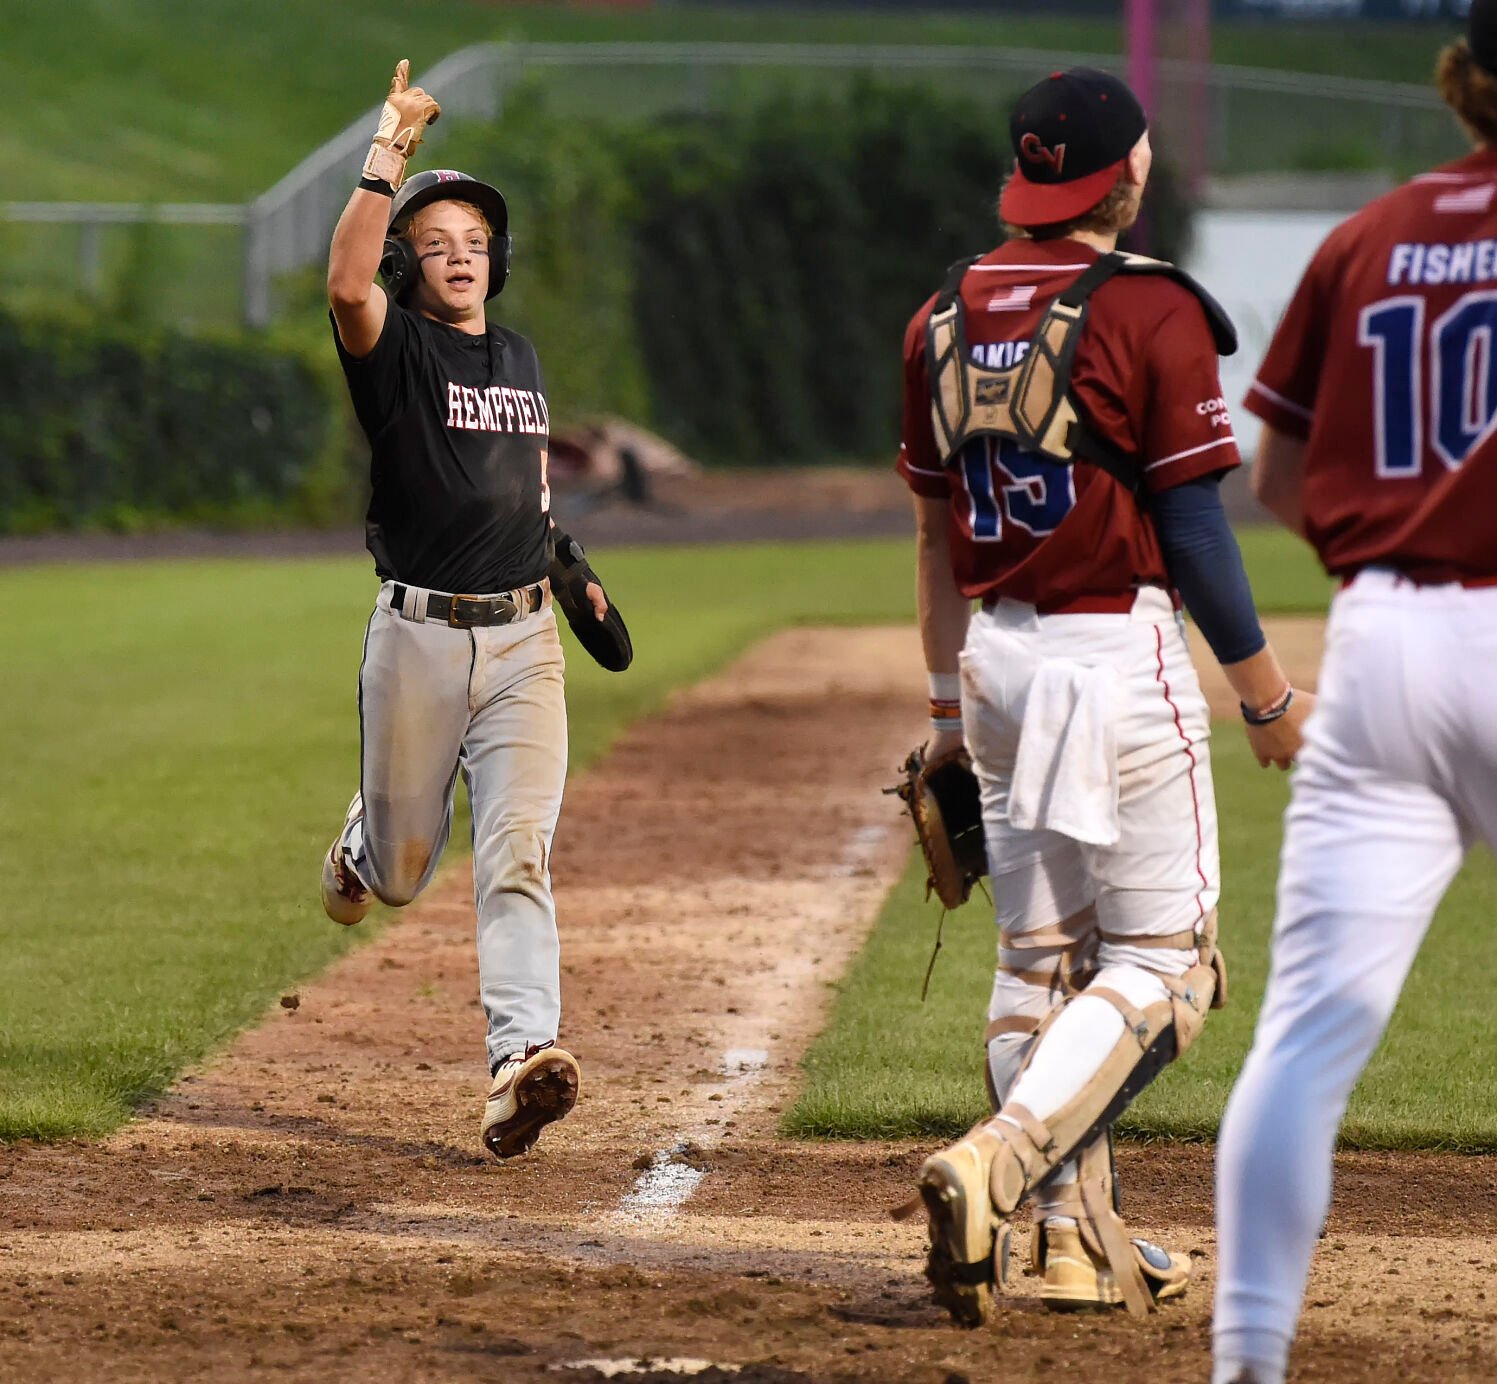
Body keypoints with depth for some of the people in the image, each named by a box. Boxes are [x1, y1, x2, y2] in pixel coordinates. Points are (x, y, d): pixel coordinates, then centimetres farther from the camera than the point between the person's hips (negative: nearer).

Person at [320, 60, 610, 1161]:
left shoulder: (522, 358, 14)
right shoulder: (395, 350, -4)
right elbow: (347, 285, -27)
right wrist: (389, 157, -28)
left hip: (523, 639, 3)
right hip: (418, 639, -3)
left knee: (517, 854, -14)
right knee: (405, 872, 11)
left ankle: (522, 1060, -27)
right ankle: (367, 845, 50)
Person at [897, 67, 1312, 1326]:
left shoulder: (945, 317, 8)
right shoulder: (1150, 310, -11)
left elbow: (935, 531, 13)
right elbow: (1191, 523, -11)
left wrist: (949, 702, 21)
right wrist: (1266, 692, -3)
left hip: (996, 657, 7)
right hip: (1119, 651, -7)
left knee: (1040, 958, 13)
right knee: (1159, 955, -2)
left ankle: (1080, 1241, 14)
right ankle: (992, 1166, -20)